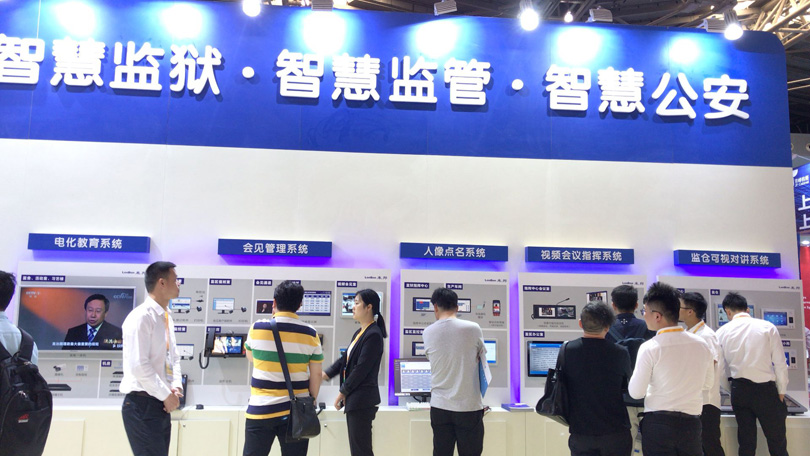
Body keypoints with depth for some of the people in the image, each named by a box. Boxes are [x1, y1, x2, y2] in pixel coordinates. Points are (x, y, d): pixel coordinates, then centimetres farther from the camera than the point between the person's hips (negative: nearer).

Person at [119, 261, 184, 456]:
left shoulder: (166, 317, 12)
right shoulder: (141, 317, -17)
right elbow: (139, 366, -22)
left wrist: (176, 387, 1)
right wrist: (166, 395, -15)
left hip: (161, 404, 9)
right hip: (142, 405, -9)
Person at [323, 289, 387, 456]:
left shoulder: (373, 335, -16)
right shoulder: (359, 333, 12)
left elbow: (361, 368, -18)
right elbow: (345, 358, 14)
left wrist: (343, 392, -12)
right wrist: (326, 374, 2)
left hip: (362, 400, -9)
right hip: (353, 398, 9)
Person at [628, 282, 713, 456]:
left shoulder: (649, 348, -15)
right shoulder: (701, 344, -1)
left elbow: (636, 392, -11)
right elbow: (708, 383, 14)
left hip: (658, 423, -4)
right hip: (691, 423, 4)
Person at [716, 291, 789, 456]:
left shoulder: (722, 332, 0)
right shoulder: (767, 327, -5)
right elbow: (780, 364, -5)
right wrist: (781, 392, 6)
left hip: (739, 389, 2)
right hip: (765, 389, -2)